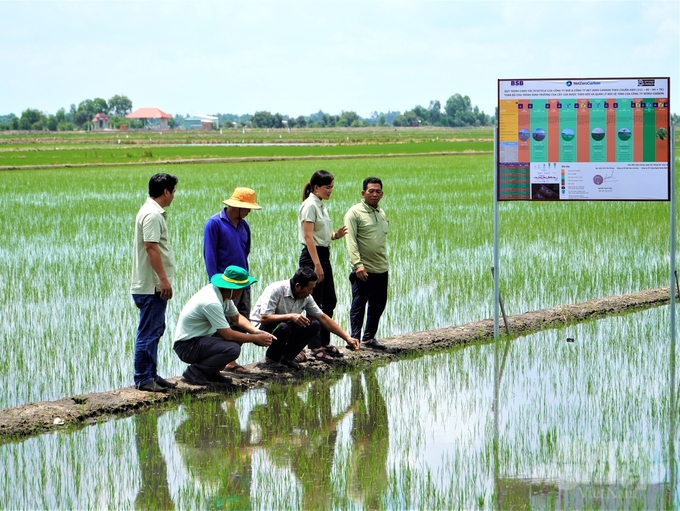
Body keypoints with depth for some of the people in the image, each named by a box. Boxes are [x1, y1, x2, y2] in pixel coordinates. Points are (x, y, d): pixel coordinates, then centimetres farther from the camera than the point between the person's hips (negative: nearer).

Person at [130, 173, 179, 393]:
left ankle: (151, 375, 22)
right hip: (151, 286, -11)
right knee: (148, 333, -6)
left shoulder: (153, 212, 17)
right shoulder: (152, 215, -16)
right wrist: (163, 278, -23)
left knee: (155, 331, 15)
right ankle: (143, 379, -3)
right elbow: (151, 248, -23)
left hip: (154, 285, 11)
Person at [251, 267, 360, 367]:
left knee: (314, 325, -14)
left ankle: (284, 356, -8)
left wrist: (347, 337, -2)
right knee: (283, 327, -38)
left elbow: (323, 318, 2)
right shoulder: (276, 290, -25)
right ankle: (271, 359, -12)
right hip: (261, 328, -6)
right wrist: (290, 316, -38)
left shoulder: (306, 297, -5)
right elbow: (264, 319, -32)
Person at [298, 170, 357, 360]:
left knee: (329, 301, 14)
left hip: (324, 256, 10)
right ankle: (315, 347, 1)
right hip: (312, 257, -10)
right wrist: (316, 264, -23)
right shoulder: (310, 205, -13)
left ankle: (324, 343, 23)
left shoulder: (320, 205, 14)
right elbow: (309, 237, -19)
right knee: (315, 304, -4)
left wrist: (335, 235, -1)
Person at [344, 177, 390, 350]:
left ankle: (369, 337, 19)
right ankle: (355, 338, 1)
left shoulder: (382, 213, 16)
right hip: (363, 270, -7)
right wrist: (358, 264, -24)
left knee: (378, 305, 10)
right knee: (359, 305, -3)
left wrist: (385, 263, 18)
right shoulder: (355, 212, -6)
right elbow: (351, 240, -14)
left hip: (381, 269, 7)